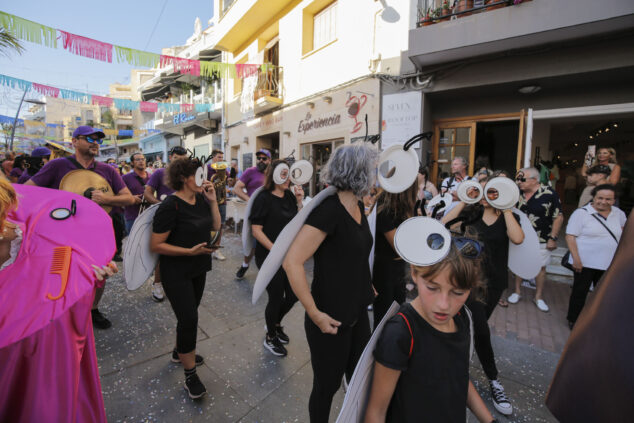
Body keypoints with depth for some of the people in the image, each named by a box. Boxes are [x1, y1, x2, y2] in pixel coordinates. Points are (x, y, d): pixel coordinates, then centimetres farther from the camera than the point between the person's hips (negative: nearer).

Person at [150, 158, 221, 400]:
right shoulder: (170, 206, -21)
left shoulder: (200, 199, 0)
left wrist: (212, 200, -8)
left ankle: (180, 352, 46)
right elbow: (155, 245, -20)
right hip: (176, 273, -7)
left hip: (198, 269, 7)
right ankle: (190, 376, 15)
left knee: (189, 315, 21)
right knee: (188, 319, -5)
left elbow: (216, 226, 2)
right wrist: (190, 251, -26)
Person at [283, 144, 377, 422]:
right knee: (327, 385, 17)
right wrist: (314, 314, -23)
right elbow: (292, 261, -28)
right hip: (331, 320, -7)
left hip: (358, 313, 8)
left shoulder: (357, 206, 2)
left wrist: (364, 285, 11)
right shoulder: (329, 209, -24)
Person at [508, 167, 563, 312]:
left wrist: (553, 238, -12)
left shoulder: (549, 194, -13)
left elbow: (558, 217, -9)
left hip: (541, 240, -3)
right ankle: (517, 292, 28)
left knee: (541, 267, 11)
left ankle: (539, 297, 28)